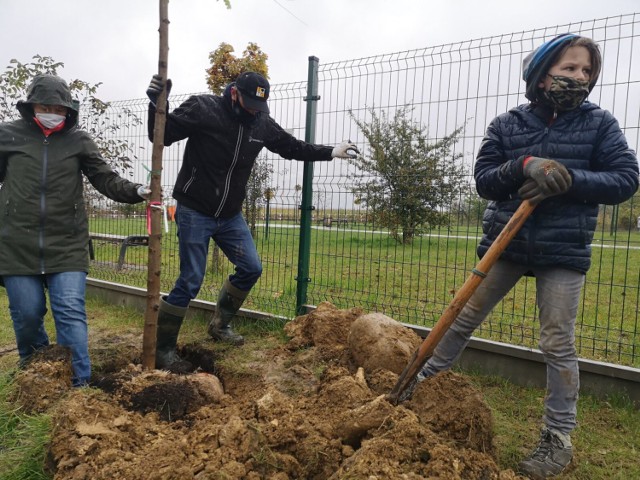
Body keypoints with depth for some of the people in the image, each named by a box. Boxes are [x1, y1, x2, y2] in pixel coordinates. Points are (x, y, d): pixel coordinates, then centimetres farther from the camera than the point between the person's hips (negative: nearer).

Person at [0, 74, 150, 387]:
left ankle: (80, 384, 1)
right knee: (27, 315, 10)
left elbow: (106, 179, -3)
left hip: (67, 246, -1)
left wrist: (135, 191, -20)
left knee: (71, 313, -5)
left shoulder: (79, 140, 4)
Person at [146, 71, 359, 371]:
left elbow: (292, 147, 14)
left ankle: (219, 325, 30)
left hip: (230, 215, 7)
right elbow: (162, 136, -10)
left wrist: (331, 152, 14)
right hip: (194, 213, -6)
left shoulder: (262, 123, 1)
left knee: (251, 269, 9)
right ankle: (162, 350, 9)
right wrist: (157, 104, -27)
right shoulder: (202, 109, -14)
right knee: (190, 282, -7)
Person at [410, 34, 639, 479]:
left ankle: (559, 438, 19)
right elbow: (484, 179, -4)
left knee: (558, 345, 3)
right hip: (505, 242, 2)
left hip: (563, 250, -1)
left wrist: (569, 179, -20)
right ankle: (424, 381, 29)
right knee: (463, 318, 10)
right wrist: (525, 165, -22)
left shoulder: (599, 122, 0)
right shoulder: (506, 125, 2)